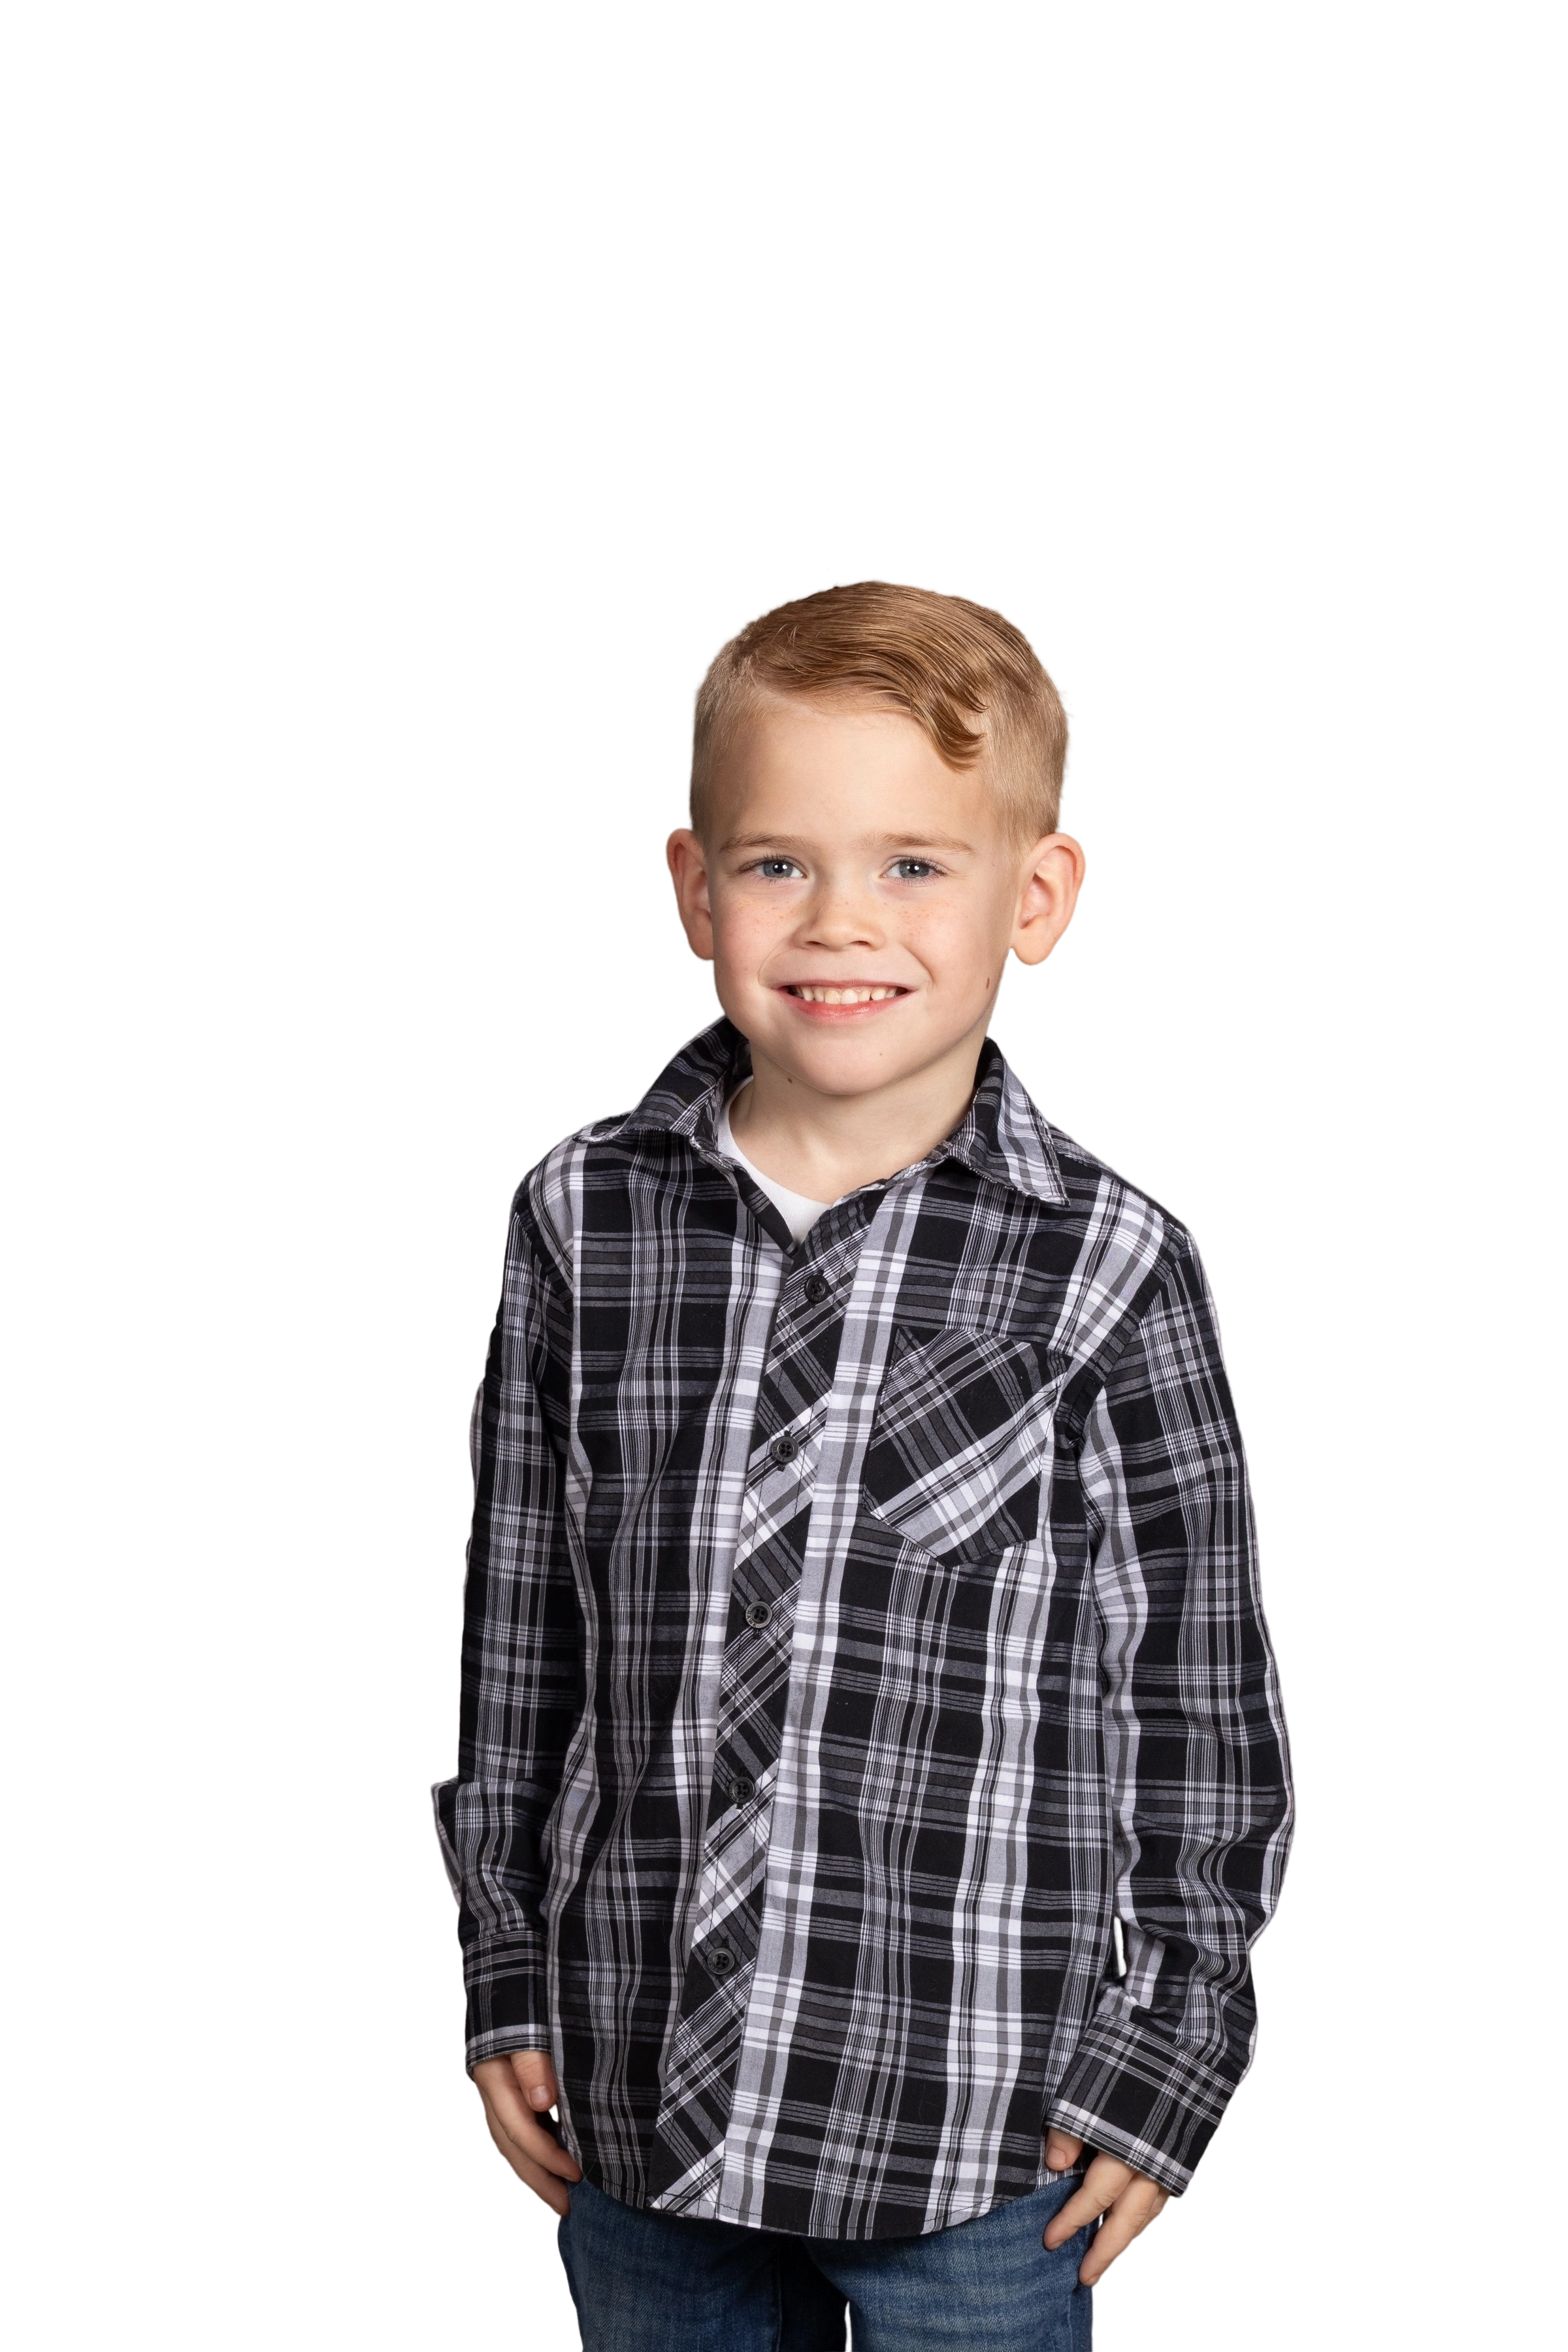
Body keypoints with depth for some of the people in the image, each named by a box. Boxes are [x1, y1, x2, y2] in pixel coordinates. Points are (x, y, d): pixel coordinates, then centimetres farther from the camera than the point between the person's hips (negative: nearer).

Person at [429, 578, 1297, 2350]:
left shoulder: (1109, 1268, -10)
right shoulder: (587, 1221, -2)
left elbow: (1203, 1696, -3)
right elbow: (516, 1625, 6)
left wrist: (1166, 2059, -2)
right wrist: (505, 1975, 8)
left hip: (976, 2133, -3)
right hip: (637, 2087, 3)